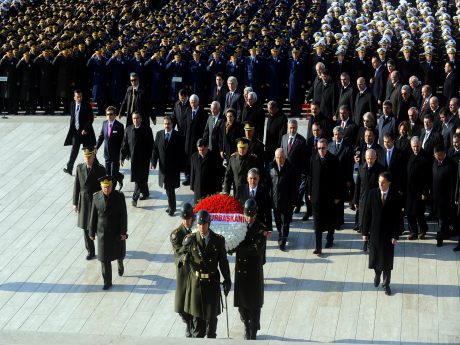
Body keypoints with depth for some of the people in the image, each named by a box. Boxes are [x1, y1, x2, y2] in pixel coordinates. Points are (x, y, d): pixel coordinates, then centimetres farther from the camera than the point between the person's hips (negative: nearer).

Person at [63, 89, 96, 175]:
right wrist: (71, 128, 12)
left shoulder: (86, 105, -12)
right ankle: (69, 168, -1)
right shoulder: (72, 105, 3)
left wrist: (85, 129, -18)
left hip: (85, 131, -3)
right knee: (74, 150, 0)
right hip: (76, 130, 4)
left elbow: (91, 118, -12)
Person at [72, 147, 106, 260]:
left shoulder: (100, 169, -11)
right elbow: (77, 186, 4)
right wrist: (75, 203, 4)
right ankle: (90, 251, 21)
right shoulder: (80, 168, -1)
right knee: (86, 227, 9)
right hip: (84, 201, 4)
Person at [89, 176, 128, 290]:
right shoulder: (96, 197, -6)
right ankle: (107, 282, 10)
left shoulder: (119, 196, -12)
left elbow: (123, 215, -11)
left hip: (117, 232, -1)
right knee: (104, 258, 0)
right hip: (103, 232, 1)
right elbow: (93, 215, 0)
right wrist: (92, 232, 3)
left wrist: (123, 232, -13)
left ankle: (120, 265, 53)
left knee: (119, 253, 19)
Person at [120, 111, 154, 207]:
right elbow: (125, 144, 7)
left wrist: (149, 158, -9)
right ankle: (145, 193, 35)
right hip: (133, 158, 4)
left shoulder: (146, 129, -6)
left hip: (144, 158, -4)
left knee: (140, 178, -7)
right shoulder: (128, 129, 4)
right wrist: (122, 157, 2)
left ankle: (135, 198, -6)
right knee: (142, 178, 16)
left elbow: (150, 145, -5)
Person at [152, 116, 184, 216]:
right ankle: (171, 205, 26)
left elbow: (181, 151, -7)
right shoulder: (159, 134, 3)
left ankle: (171, 207, 8)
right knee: (167, 188, 13)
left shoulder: (178, 136, -9)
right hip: (163, 166, 4)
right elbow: (155, 149, 5)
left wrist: (180, 165, -9)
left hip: (174, 166, -4)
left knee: (170, 188, -4)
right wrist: (154, 162, -4)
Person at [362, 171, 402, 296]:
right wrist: (365, 232, -2)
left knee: (387, 259, 7)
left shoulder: (395, 196, -10)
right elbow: (367, 213, -2)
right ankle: (377, 274, 44)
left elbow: (398, 217, -7)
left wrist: (395, 235, -10)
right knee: (375, 257, 14)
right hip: (374, 232, 2)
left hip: (388, 233, -1)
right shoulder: (372, 193, -6)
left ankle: (386, 284, 22)